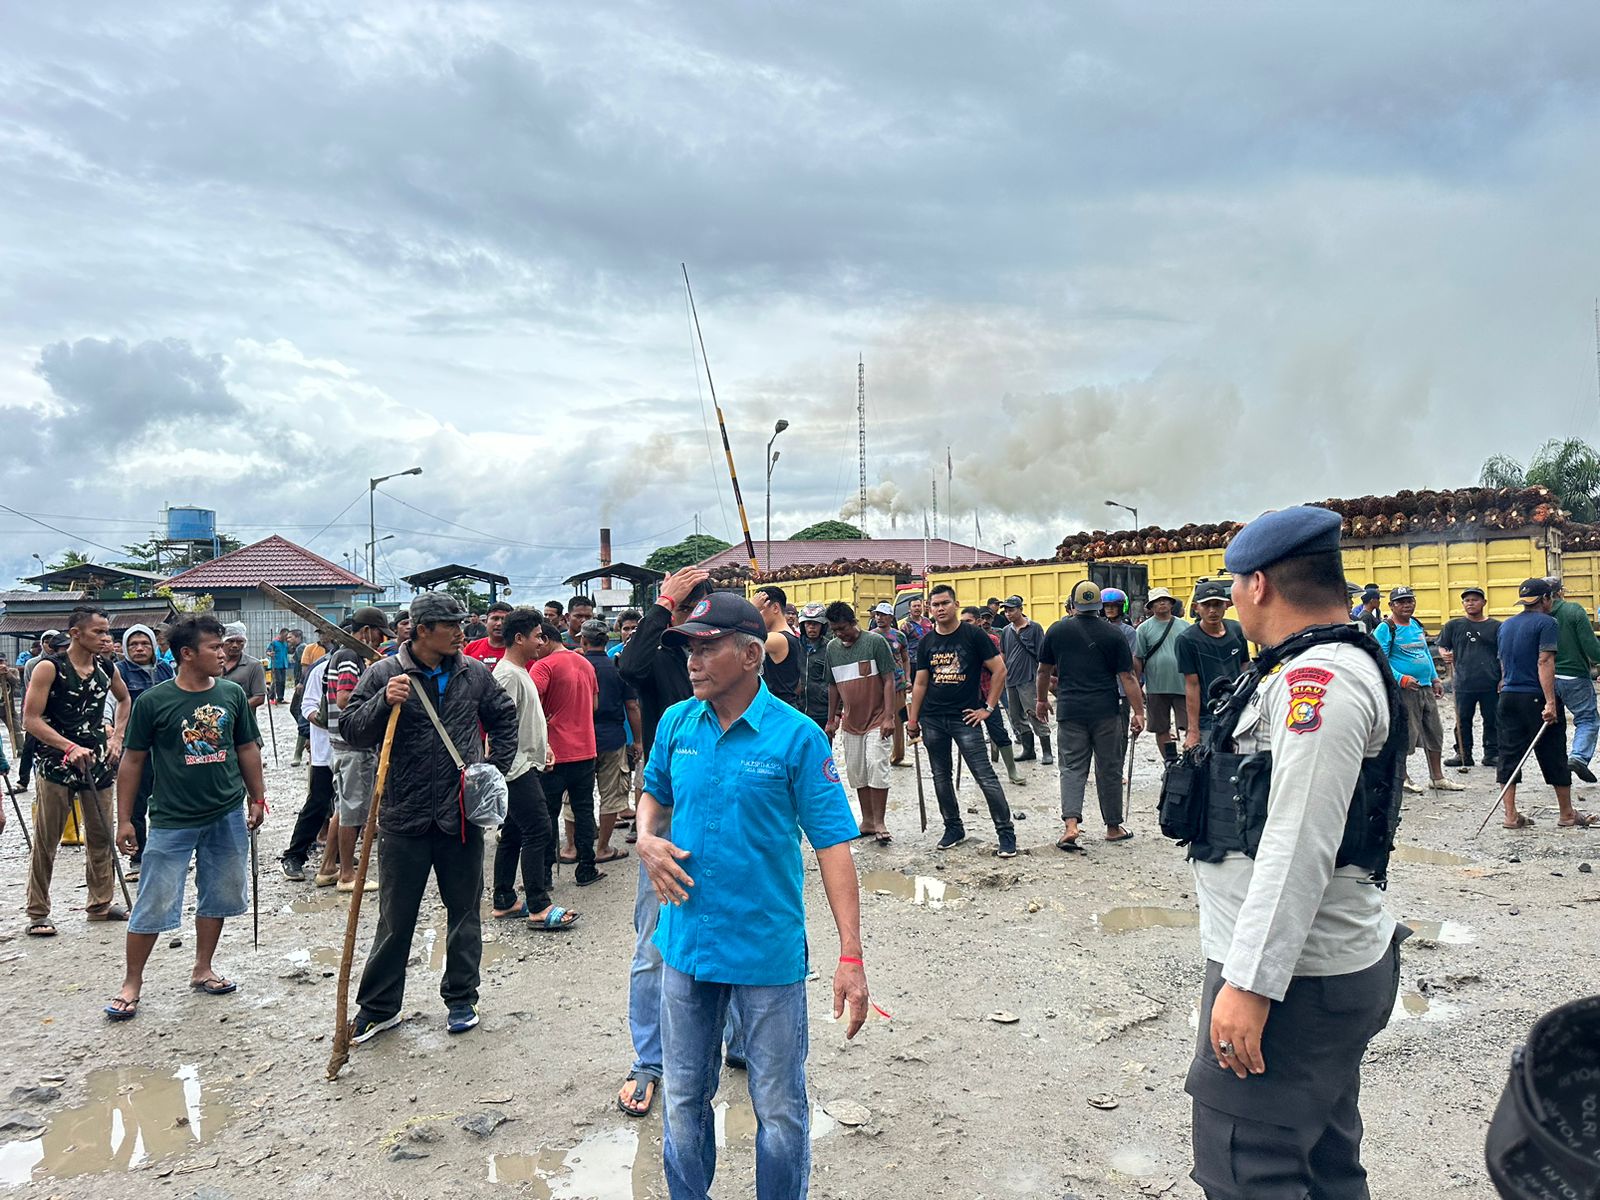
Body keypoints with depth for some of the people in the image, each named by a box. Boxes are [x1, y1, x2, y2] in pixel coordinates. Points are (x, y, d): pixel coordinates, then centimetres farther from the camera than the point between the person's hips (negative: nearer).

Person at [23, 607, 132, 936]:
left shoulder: (106, 668, 5)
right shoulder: (49, 667, -10)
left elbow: (124, 701, 25)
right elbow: (30, 720, -13)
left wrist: (116, 738, 13)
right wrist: (70, 747, -22)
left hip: (97, 761, 5)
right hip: (57, 762, -5)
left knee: (101, 836, 10)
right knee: (46, 841, 2)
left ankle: (100, 904, 23)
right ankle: (37, 913, 12)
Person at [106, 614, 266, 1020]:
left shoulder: (232, 694, 0)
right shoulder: (153, 701, -9)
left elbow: (248, 749, 10)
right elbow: (133, 761, -3)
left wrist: (257, 799, 11)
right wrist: (124, 819, -2)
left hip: (228, 816, 4)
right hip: (172, 820, -4)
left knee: (218, 896, 14)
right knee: (154, 905, 1)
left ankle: (203, 970, 30)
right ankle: (132, 982, 19)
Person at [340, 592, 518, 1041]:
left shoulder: (474, 673, 3)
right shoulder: (382, 675, -5)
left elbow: (504, 718, 18)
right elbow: (351, 732, -8)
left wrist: (496, 767, 9)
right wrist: (384, 702, -24)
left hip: (462, 815, 2)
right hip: (404, 819, -2)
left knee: (464, 912, 13)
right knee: (395, 920, 10)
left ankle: (461, 999, 29)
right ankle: (378, 1007, 24)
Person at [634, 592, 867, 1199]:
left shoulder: (797, 736, -14)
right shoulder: (676, 724, -1)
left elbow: (833, 846, -14)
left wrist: (851, 957, -19)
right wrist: (646, 837, -5)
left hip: (769, 952, -4)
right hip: (687, 942, 4)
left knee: (780, 1109, 11)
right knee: (684, 1100, 20)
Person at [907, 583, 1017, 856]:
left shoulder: (973, 635, -4)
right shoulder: (926, 642, 8)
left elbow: (999, 670, -3)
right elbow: (920, 682, 12)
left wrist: (988, 707, -7)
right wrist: (912, 720, 8)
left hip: (965, 718, -4)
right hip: (932, 719, 5)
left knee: (985, 777, -6)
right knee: (941, 778, 11)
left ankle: (1006, 832, 3)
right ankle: (953, 828, 26)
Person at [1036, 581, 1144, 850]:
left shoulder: (1056, 631, 2)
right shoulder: (1113, 634, -2)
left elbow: (1044, 671, 9)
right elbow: (1127, 677, -4)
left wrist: (1042, 699, 23)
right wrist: (1138, 712, 0)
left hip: (1070, 710, 1)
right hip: (1106, 712, 0)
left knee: (1072, 767, 5)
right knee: (1109, 769, 10)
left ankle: (1070, 824, -12)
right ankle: (1113, 826, 20)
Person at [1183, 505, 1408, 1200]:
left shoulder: (1318, 679, -20)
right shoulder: (1341, 666, 15)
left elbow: (1299, 848, -26)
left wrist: (1250, 983, -25)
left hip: (1292, 979, -11)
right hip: (1337, 963, 11)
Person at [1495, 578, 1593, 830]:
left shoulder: (1506, 625, 13)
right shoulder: (1546, 623, -8)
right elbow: (1544, 662, -17)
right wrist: (1550, 702, -20)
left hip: (1508, 696, 6)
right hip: (1536, 697, -6)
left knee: (1509, 755, 5)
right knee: (1554, 756, 5)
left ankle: (1511, 816, 5)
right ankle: (1567, 815, 16)